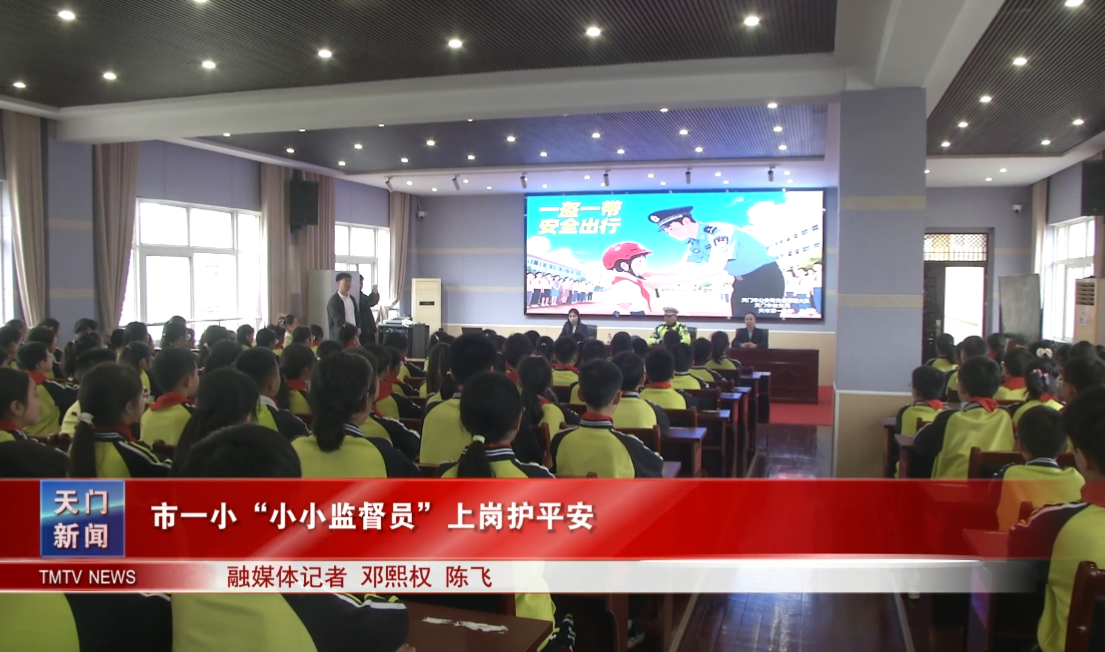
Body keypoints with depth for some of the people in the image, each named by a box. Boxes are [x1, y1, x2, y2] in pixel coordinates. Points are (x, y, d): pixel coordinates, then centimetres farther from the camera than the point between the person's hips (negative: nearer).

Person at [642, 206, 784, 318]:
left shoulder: (720, 232, -28)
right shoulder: (694, 242, 0)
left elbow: (714, 268, -37)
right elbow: (685, 266, 11)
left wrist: (666, 281, -40)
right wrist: (653, 275, -7)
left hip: (766, 277, -9)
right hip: (743, 281, 9)